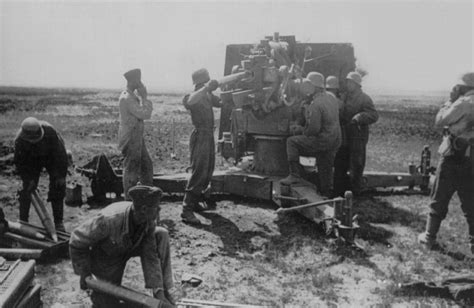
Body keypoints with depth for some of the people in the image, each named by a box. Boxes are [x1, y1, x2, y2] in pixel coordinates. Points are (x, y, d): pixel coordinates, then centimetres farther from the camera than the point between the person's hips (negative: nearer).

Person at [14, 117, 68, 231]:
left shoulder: (50, 132, -37)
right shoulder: (20, 140, -30)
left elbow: (60, 153, -25)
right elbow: (19, 162, -15)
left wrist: (61, 175, -21)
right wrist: (28, 179, -20)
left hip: (52, 157, -1)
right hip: (32, 160, 1)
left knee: (57, 188, -7)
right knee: (27, 189, -7)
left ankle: (58, 222, 3)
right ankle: (23, 221, 8)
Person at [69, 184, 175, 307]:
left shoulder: (148, 221, -25)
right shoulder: (109, 220, -41)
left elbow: (150, 256, -21)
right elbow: (77, 242, -26)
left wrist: (159, 292, -26)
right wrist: (84, 274, -16)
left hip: (129, 246, 4)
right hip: (106, 255, -4)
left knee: (161, 234, -18)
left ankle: (162, 289, -10)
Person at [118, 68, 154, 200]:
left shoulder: (133, 95, 12)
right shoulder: (127, 99, -19)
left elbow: (147, 111, 13)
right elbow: (145, 115, -23)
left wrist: (143, 97, 0)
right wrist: (144, 97, -13)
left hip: (136, 137, 10)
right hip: (130, 138, -10)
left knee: (146, 165, 15)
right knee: (131, 169, -1)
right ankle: (129, 199, 11)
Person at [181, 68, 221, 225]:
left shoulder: (209, 96, 11)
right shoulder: (194, 96, -13)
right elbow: (190, 101, -36)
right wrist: (207, 88, -38)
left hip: (209, 137, 9)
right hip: (200, 137, -9)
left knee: (207, 172, 16)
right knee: (199, 172, -13)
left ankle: (196, 202, 30)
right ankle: (187, 210, -11)